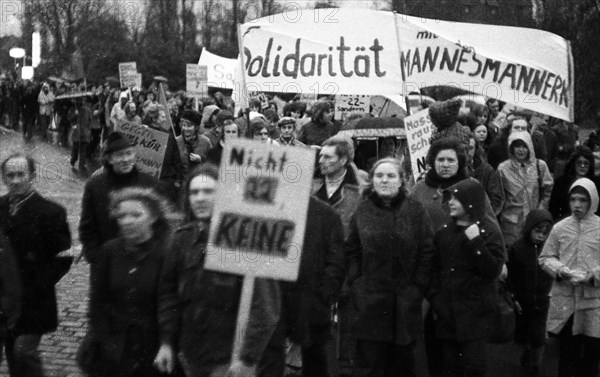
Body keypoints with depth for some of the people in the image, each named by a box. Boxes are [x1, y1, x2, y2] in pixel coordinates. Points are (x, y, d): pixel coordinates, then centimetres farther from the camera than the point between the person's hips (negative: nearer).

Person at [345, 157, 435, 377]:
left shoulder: (415, 211, 3)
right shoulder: (362, 211, 7)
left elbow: (426, 252, 0)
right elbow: (351, 252, 7)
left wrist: (417, 288, -6)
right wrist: (357, 285, -4)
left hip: (405, 301, 0)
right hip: (371, 299, 0)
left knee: (402, 359, 8)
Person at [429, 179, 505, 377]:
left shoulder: (490, 235, -5)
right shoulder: (443, 233, 9)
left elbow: (493, 271, -16)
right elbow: (435, 269, 12)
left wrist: (475, 242, -21)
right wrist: (435, 298, 1)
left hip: (475, 312, -4)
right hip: (447, 311, 4)